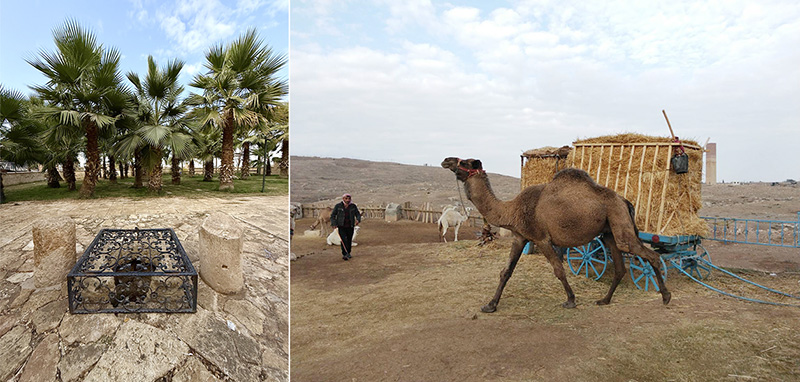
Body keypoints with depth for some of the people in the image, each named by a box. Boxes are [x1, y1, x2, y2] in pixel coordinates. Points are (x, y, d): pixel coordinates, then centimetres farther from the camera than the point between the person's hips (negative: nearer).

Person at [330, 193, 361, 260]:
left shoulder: (353, 206, 1)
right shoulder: (338, 206, -4)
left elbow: (358, 214, 6)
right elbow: (333, 215, 1)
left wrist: (358, 220, -16)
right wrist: (334, 224, -12)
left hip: (350, 227, 3)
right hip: (341, 227, -2)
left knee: (349, 240, 10)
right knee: (344, 240, -16)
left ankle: (348, 253, 29)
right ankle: (345, 254, -13)